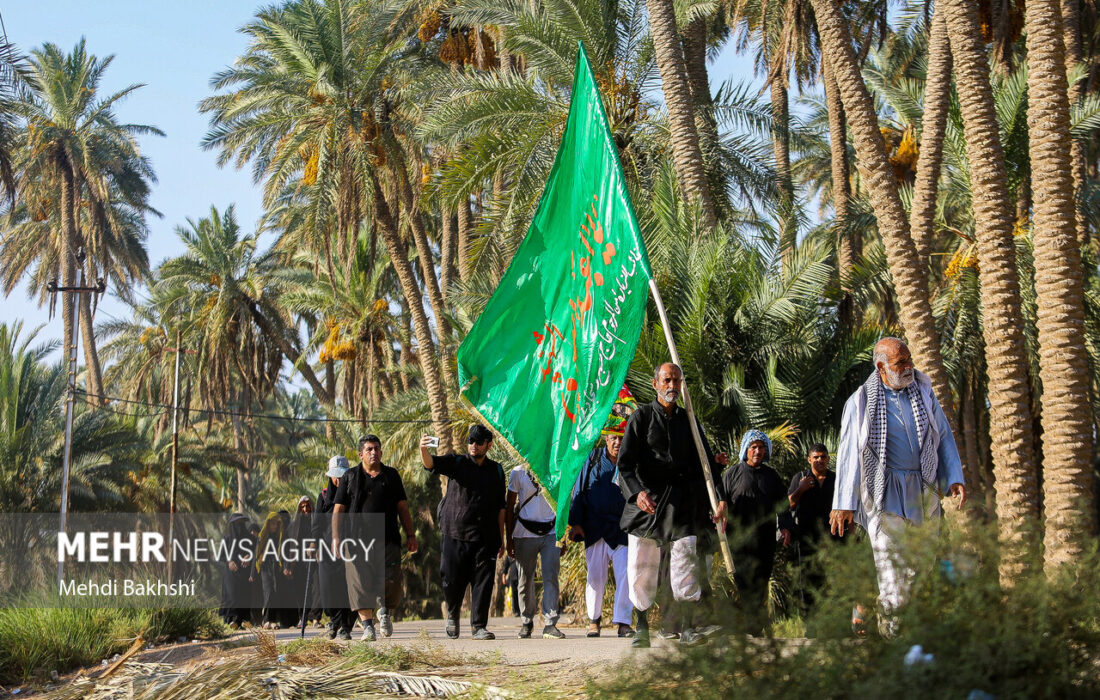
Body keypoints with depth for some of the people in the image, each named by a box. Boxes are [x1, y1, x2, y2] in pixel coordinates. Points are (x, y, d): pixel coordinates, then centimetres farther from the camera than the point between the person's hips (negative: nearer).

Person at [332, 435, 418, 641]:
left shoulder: (391, 475, 15)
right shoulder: (350, 477, 9)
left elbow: (402, 507, 15)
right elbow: (338, 510, 6)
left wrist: (410, 535, 8)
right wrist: (336, 537, -5)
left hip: (388, 539, 1)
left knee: (393, 581, -7)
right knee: (360, 583, -10)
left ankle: (385, 611, 20)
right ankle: (367, 625, -11)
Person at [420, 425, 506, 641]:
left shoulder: (496, 470, 13)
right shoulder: (457, 463, 5)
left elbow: (500, 507, 16)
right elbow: (431, 463, -14)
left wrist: (501, 538, 14)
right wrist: (423, 450, -37)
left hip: (486, 538, 2)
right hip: (455, 534, -2)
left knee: (483, 582, -3)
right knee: (453, 579, 0)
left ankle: (479, 626, 2)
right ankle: (453, 614, 26)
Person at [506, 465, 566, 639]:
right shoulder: (519, 473, 2)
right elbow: (509, 507, 4)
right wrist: (509, 539, -1)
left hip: (551, 533, 1)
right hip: (525, 534, -1)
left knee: (551, 578, -11)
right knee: (526, 580, 4)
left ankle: (550, 624, -12)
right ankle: (526, 623, 19)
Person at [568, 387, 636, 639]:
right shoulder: (593, 459, 7)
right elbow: (579, 490, 9)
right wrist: (576, 522, 2)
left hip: (624, 530, -1)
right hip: (595, 529, 1)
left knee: (625, 575, -10)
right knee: (595, 576, 6)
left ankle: (623, 621, -6)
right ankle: (593, 620, 18)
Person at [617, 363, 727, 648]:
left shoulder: (689, 421, 13)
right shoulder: (641, 417, 3)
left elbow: (706, 462, 13)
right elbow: (625, 462, -5)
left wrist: (720, 498, -1)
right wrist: (637, 492, -23)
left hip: (681, 502, 2)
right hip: (647, 499, -2)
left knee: (685, 560, -9)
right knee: (641, 566, 0)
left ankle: (686, 627, -7)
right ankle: (642, 629, 10)